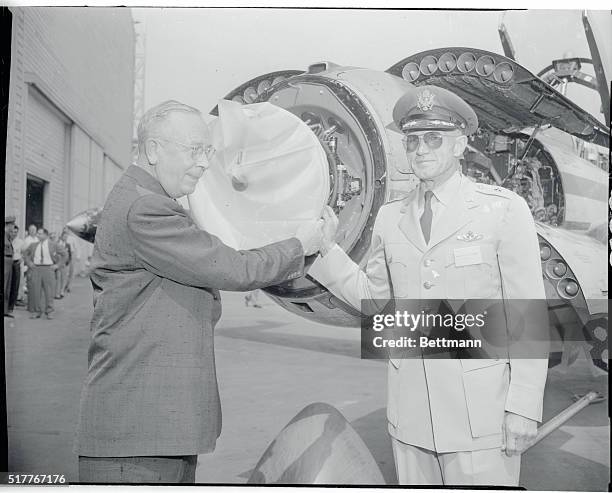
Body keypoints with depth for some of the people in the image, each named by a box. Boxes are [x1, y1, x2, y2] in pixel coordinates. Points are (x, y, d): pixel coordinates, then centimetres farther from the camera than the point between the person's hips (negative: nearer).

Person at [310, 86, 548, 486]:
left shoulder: (503, 209, -5)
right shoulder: (390, 218, 8)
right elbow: (373, 297, 14)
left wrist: (524, 406, -8)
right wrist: (328, 248, 3)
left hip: (482, 407, -3)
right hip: (411, 407, 4)